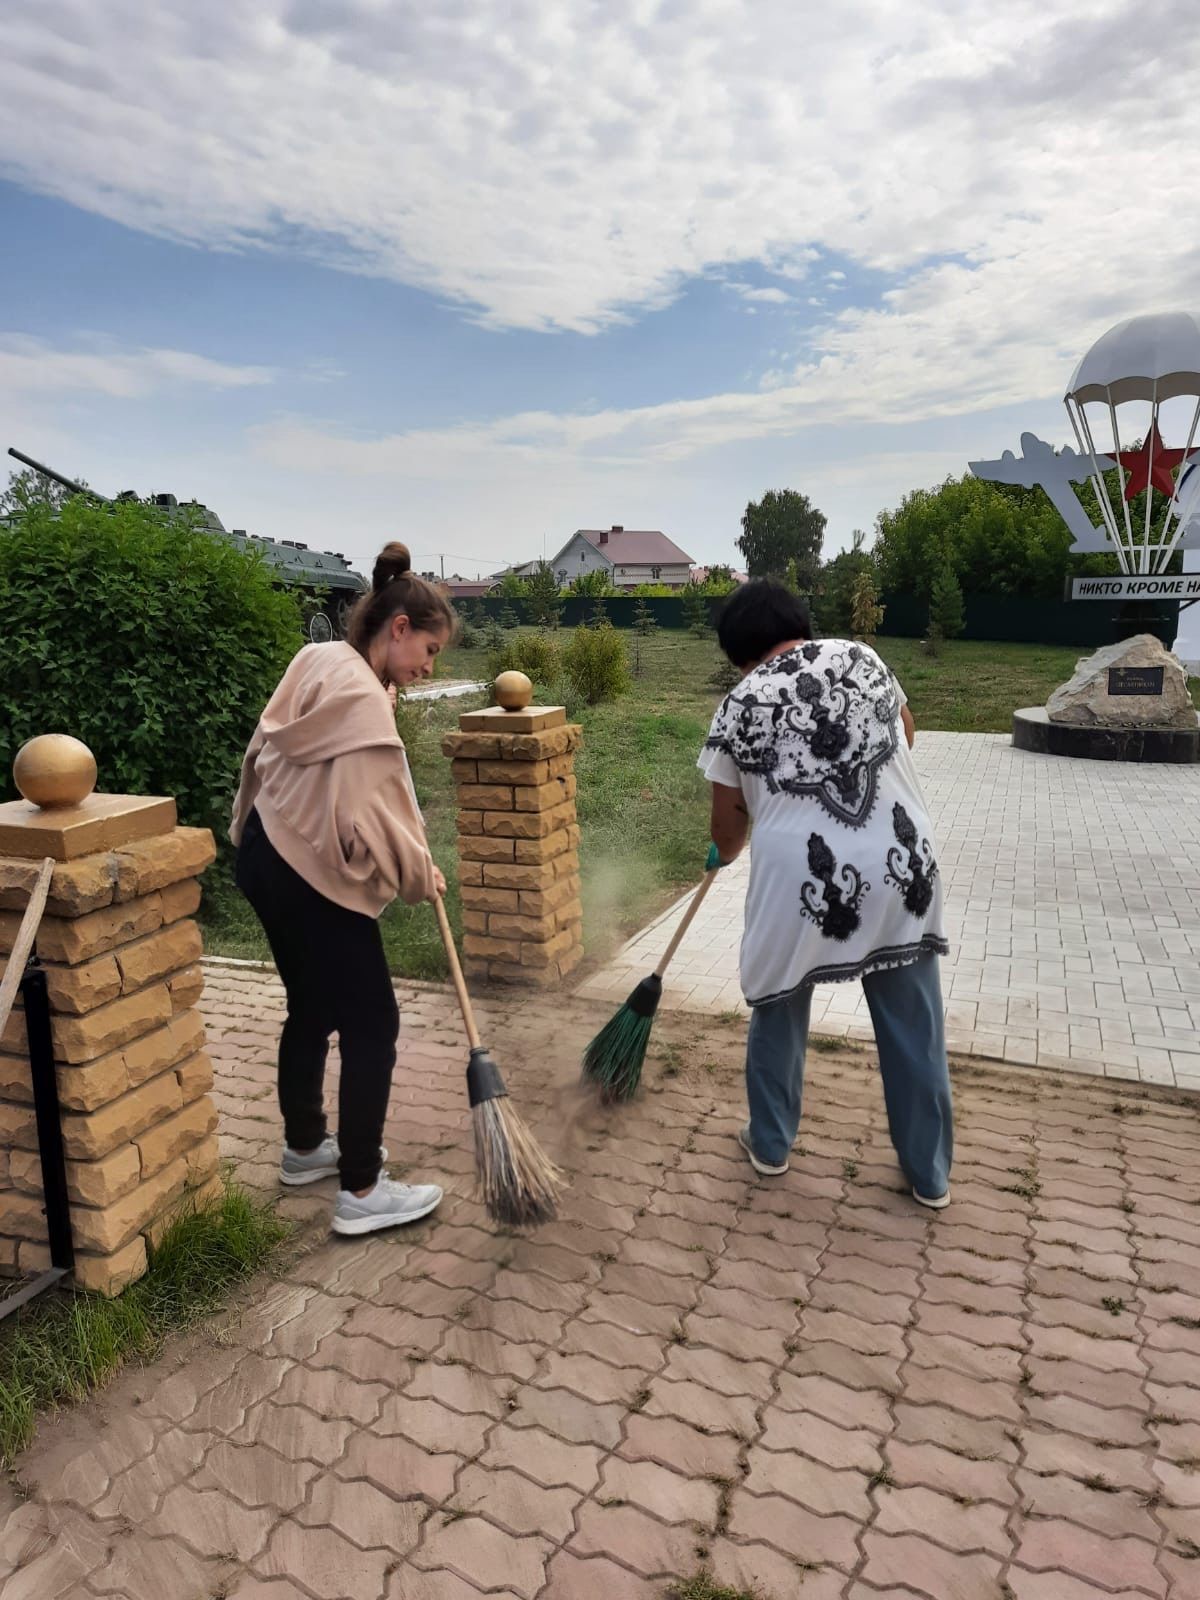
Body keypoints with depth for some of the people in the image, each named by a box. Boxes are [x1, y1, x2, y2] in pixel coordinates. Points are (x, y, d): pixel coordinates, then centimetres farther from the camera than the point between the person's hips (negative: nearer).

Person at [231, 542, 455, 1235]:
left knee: (312, 1010, 22)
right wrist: (421, 874, -10)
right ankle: (362, 1192, 9)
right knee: (372, 1024, 0)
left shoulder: (320, 661, 8)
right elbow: (367, 821, -26)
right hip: (313, 877, -10)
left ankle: (305, 1147, 38)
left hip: (272, 858, 10)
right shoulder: (362, 698, -22)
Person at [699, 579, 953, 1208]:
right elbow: (905, 730, 25)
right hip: (901, 868, 3)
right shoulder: (863, 658, 7)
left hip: (800, 882, -2)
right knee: (913, 1026, 15)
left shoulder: (738, 708, 0)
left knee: (778, 1010, 20)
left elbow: (728, 824, 8)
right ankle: (930, 1174, 29)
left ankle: (770, 1145, 36)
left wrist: (723, 855, 29)